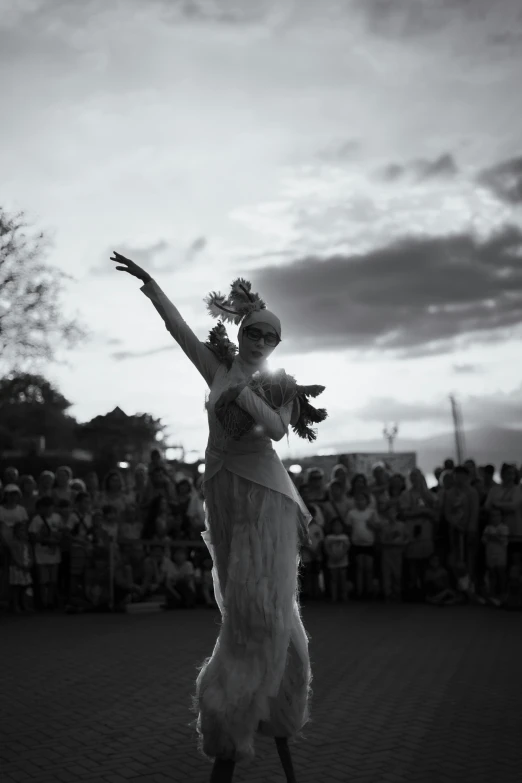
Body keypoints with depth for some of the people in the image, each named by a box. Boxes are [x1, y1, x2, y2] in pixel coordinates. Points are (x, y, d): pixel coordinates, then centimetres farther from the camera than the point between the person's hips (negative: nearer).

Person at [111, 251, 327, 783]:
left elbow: (277, 429, -15)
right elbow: (178, 326, 3)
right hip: (223, 494, 3)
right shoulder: (219, 369, 10)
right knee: (244, 609, 8)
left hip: (263, 495, -3)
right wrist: (148, 283, -3)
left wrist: (248, 397, -23)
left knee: (261, 608, -6)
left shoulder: (279, 385, 3)